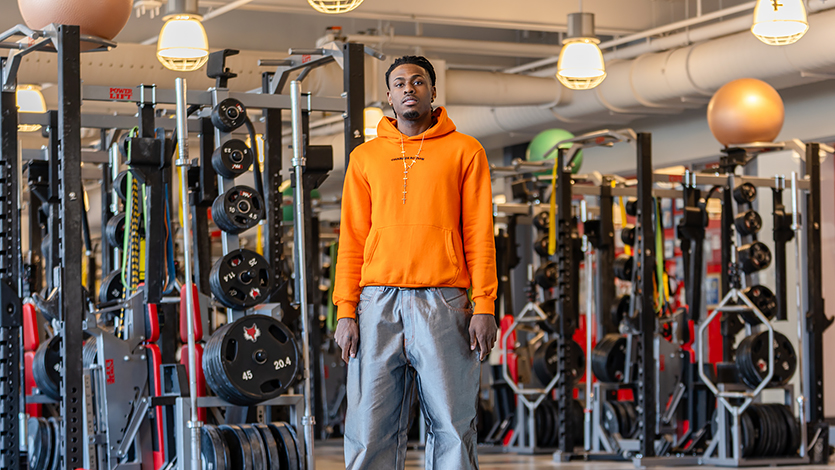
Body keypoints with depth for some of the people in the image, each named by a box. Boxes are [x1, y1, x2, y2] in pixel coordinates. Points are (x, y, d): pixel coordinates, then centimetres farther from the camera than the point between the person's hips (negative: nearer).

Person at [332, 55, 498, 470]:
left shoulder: (465, 151, 8)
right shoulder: (366, 157, 14)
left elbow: (479, 233, 4)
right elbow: (351, 238, 11)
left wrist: (484, 306, -5)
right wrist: (346, 311, 1)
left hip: (443, 302, -1)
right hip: (378, 302, 2)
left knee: (452, 426, -1)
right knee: (371, 428, -1)